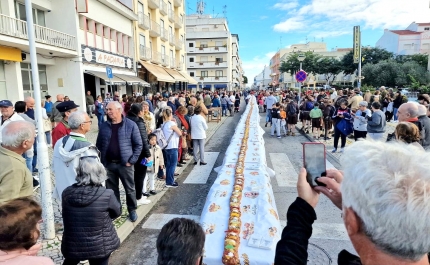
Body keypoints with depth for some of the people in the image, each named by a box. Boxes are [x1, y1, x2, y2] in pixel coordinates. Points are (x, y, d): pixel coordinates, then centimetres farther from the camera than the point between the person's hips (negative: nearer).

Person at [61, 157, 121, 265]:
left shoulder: (66, 193, -12)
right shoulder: (107, 195, -23)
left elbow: (65, 215, 5)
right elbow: (117, 212, -6)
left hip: (72, 244, 4)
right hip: (99, 246, -3)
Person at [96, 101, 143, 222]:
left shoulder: (130, 125, -7)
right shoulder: (104, 126, 4)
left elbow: (138, 144, -5)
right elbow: (99, 145, 12)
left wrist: (132, 160, -10)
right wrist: (101, 161, 4)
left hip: (125, 164, -3)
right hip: (108, 164, 3)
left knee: (129, 189, 9)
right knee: (112, 190, 14)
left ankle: (132, 210, 27)